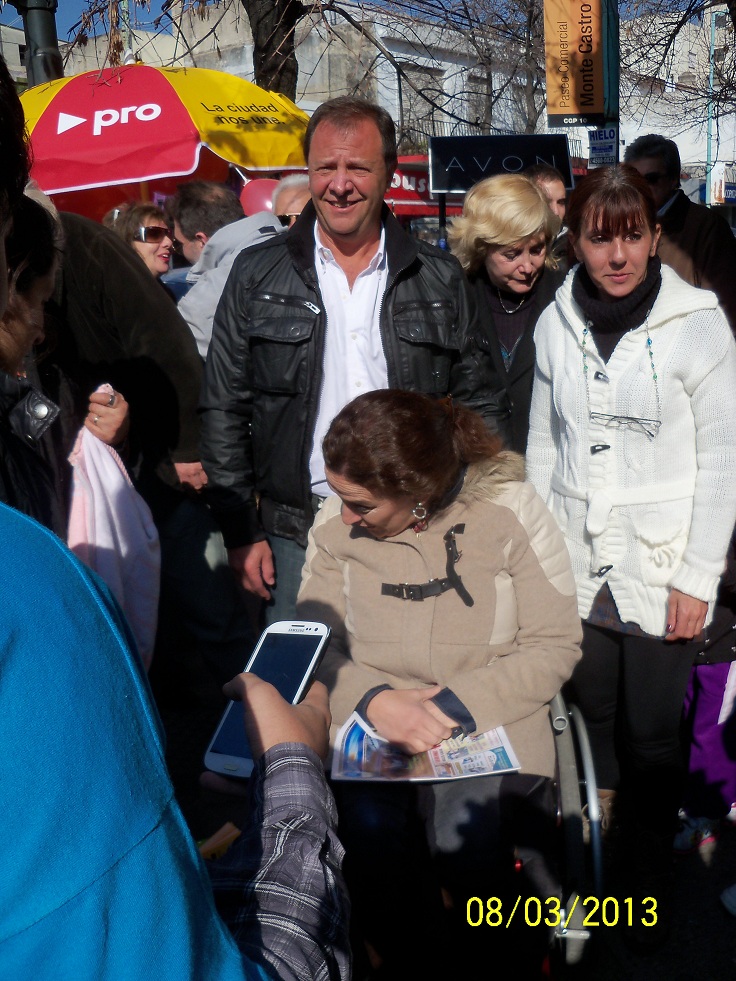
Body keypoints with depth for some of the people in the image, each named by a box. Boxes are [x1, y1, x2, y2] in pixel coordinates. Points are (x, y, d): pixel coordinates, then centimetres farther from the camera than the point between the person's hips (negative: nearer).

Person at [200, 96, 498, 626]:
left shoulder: (441, 279, 6)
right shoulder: (257, 274, 4)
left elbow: (475, 408, 10)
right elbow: (223, 412, 4)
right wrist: (241, 530, -1)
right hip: (297, 537, 0)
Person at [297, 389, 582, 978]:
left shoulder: (512, 510, -8)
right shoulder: (335, 522, 0)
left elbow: (556, 646, -6)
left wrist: (457, 704, -17)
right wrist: (375, 700, -17)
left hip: (491, 720, -2)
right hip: (369, 717, 2)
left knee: (464, 836, -28)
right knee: (368, 827, -26)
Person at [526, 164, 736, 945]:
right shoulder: (556, 323, 3)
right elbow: (543, 445, 8)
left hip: (660, 570, -3)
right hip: (577, 567, 3)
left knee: (650, 735, 5)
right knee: (592, 721, 12)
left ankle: (650, 880, 28)